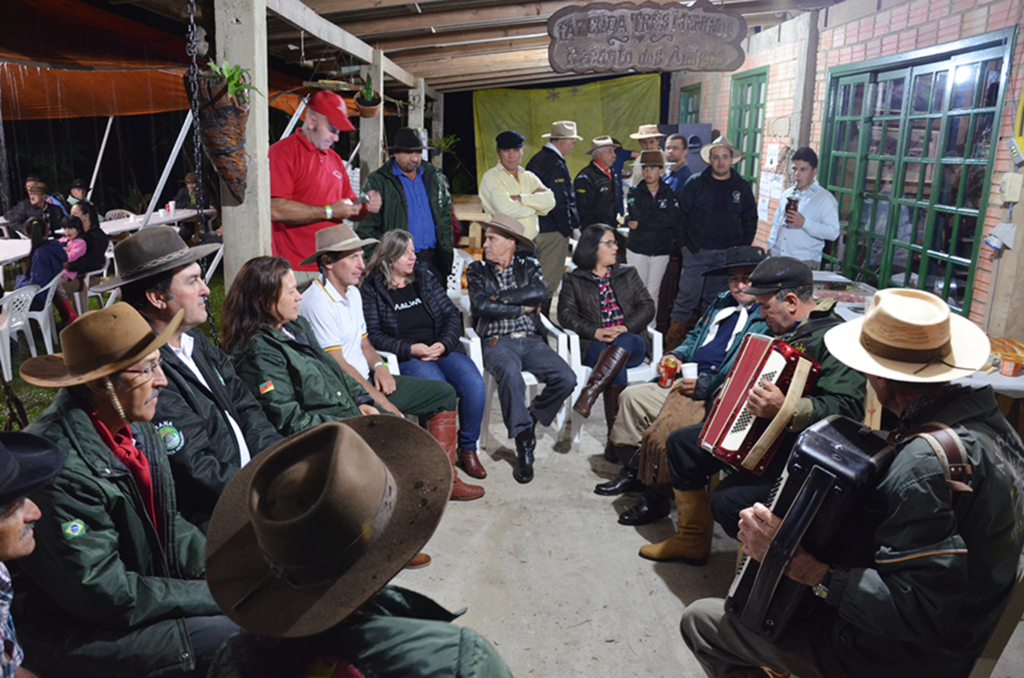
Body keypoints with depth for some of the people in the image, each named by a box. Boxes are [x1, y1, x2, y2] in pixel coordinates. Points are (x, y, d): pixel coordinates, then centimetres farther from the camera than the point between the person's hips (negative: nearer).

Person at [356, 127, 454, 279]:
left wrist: (447, 252, 9)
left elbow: (446, 215, 18)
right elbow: (366, 227, -5)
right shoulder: (377, 181, -2)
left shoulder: (434, 177, 13)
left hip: (433, 259, 4)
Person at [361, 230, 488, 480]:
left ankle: (467, 448, -4)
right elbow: (374, 336, -4)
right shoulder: (372, 289, 4)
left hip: (443, 349, 4)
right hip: (405, 357, -4)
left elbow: (452, 314, 11)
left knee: (474, 384, -24)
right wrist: (410, 349, -17)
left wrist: (443, 344, -8)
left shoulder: (424, 277, 15)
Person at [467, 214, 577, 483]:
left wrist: (499, 297, -8)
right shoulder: (477, 270, 12)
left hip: (531, 339, 3)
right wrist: (522, 308, -3)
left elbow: (540, 292, -6)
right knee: (510, 373, -37)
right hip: (497, 340, -2)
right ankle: (524, 443, -23)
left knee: (566, 379, -21)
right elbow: (481, 305, -6)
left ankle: (530, 418, 5)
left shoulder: (529, 267, 16)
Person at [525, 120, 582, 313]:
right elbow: (559, 203, -19)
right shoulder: (556, 165, -16)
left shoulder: (536, 159, 13)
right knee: (549, 282, -4)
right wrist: (567, 230, -10)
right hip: (552, 232, -10)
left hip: (535, 229, 10)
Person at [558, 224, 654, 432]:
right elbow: (566, 313, 2)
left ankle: (588, 395, -46)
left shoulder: (628, 273, 23)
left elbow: (647, 306, 12)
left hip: (631, 341, 2)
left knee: (623, 343, -37)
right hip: (594, 344, -1)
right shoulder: (574, 279, 16)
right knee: (617, 365, -36)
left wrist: (625, 328, -8)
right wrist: (595, 332, -15)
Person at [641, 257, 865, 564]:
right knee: (681, 443, 13)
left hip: (797, 452, -11)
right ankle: (691, 540, 23)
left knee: (727, 501, -29)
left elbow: (848, 407, -32)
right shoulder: (790, 330, 10)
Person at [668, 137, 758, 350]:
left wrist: (742, 248, 4)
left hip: (728, 254, 2)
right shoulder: (695, 183, 0)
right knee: (687, 295, -3)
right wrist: (685, 243, -2)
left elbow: (750, 220, 11)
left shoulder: (742, 187, 7)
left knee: (716, 299, 10)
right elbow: (682, 215, 2)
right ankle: (675, 334, 6)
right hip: (697, 252, -2)